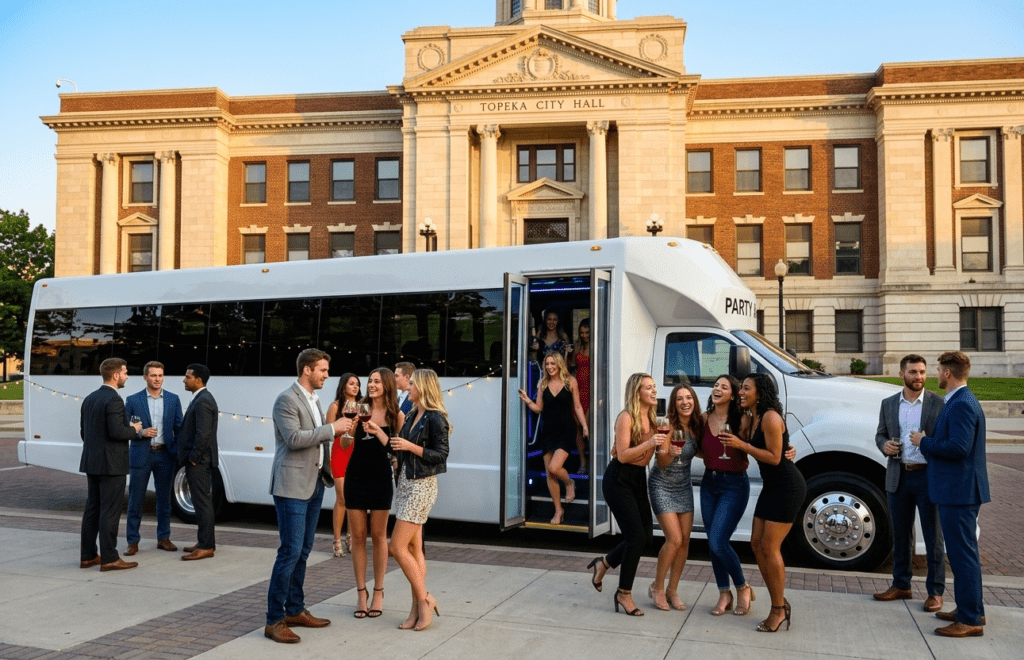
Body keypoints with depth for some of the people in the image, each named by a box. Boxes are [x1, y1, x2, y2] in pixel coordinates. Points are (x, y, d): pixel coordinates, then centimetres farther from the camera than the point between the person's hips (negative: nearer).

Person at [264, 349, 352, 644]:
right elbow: (294, 439, -22)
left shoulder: (313, 399, 15)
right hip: (292, 485, -9)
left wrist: (339, 429, 5)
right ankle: (274, 620, 1)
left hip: (314, 484, 9)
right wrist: (332, 428, -20)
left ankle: (295, 610, 25)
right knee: (290, 551, -8)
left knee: (303, 550, 14)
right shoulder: (287, 399, -12)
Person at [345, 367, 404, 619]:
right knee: (358, 537, 7)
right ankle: (361, 593, 18)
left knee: (378, 536, 9)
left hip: (380, 478, -1)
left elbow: (397, 449, -9)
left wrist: (377, 431, -20)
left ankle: (378, 593, 20)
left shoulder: (396, 415, -3)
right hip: (356, 477, 1)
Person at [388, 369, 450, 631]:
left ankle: (424, 599, 2)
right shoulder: (412, 416, 14)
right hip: (407, 483, 9)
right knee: (413, 548, 9)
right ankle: (417, 609, 14)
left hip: (422, 486, -9)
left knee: (398, 547, -10)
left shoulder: (435, 418, -12)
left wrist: (410, 446, -18)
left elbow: (441, 454, -15)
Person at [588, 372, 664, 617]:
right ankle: (624, 593, 6)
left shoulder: (651, 419, 9)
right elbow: (623, 455, -20)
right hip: (619, 479, -8)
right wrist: (649, 444, -30)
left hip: (639, 479, 8)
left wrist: (663, 445, -1)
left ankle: (604, 563, 28)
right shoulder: (626, 418, -14)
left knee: (646, 535, 5)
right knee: (636, 536, -10)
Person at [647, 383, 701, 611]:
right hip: (662, 486, -6)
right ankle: (657, 588, 7)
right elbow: (660, 462, -17)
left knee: (685, 541, 2)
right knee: (674, 539, -12)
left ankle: (672, 590, 15)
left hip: (684, 486, 6)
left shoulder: (697, 426, -3)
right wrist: (670, 453, -38)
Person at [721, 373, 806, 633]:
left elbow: (774, 458, -20)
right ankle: (780, 603, 20)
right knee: (757, 544, 9)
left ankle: (778, 610, 5)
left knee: (770, 548, -7)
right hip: (771, 487, 10)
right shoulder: (750, 418, 11)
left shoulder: (770, 417, -18)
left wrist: (741, 445, -20)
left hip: (787, 487, -10)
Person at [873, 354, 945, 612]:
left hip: (928, 477, -4)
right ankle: (901, 585, 26)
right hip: (898, 477, 4)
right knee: (900, 535, 13)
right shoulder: (888, 404, 9)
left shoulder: (938, 403, -3)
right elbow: (880, 434, 15)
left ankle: (935, 591, 13)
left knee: (933, 537, 3)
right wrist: (884, 445, -7)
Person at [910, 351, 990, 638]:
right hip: (958, 489, 11)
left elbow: (958, 447, -27)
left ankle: (970, 620, 2)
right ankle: (970, 609, 30)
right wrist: (929, 443, 14)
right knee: (964, 552, 18)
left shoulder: (962, 405, -19)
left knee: (962, 554, -5)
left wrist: (924, 442, -15)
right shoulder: (960, 401, 14)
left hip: (959, 491, -11)